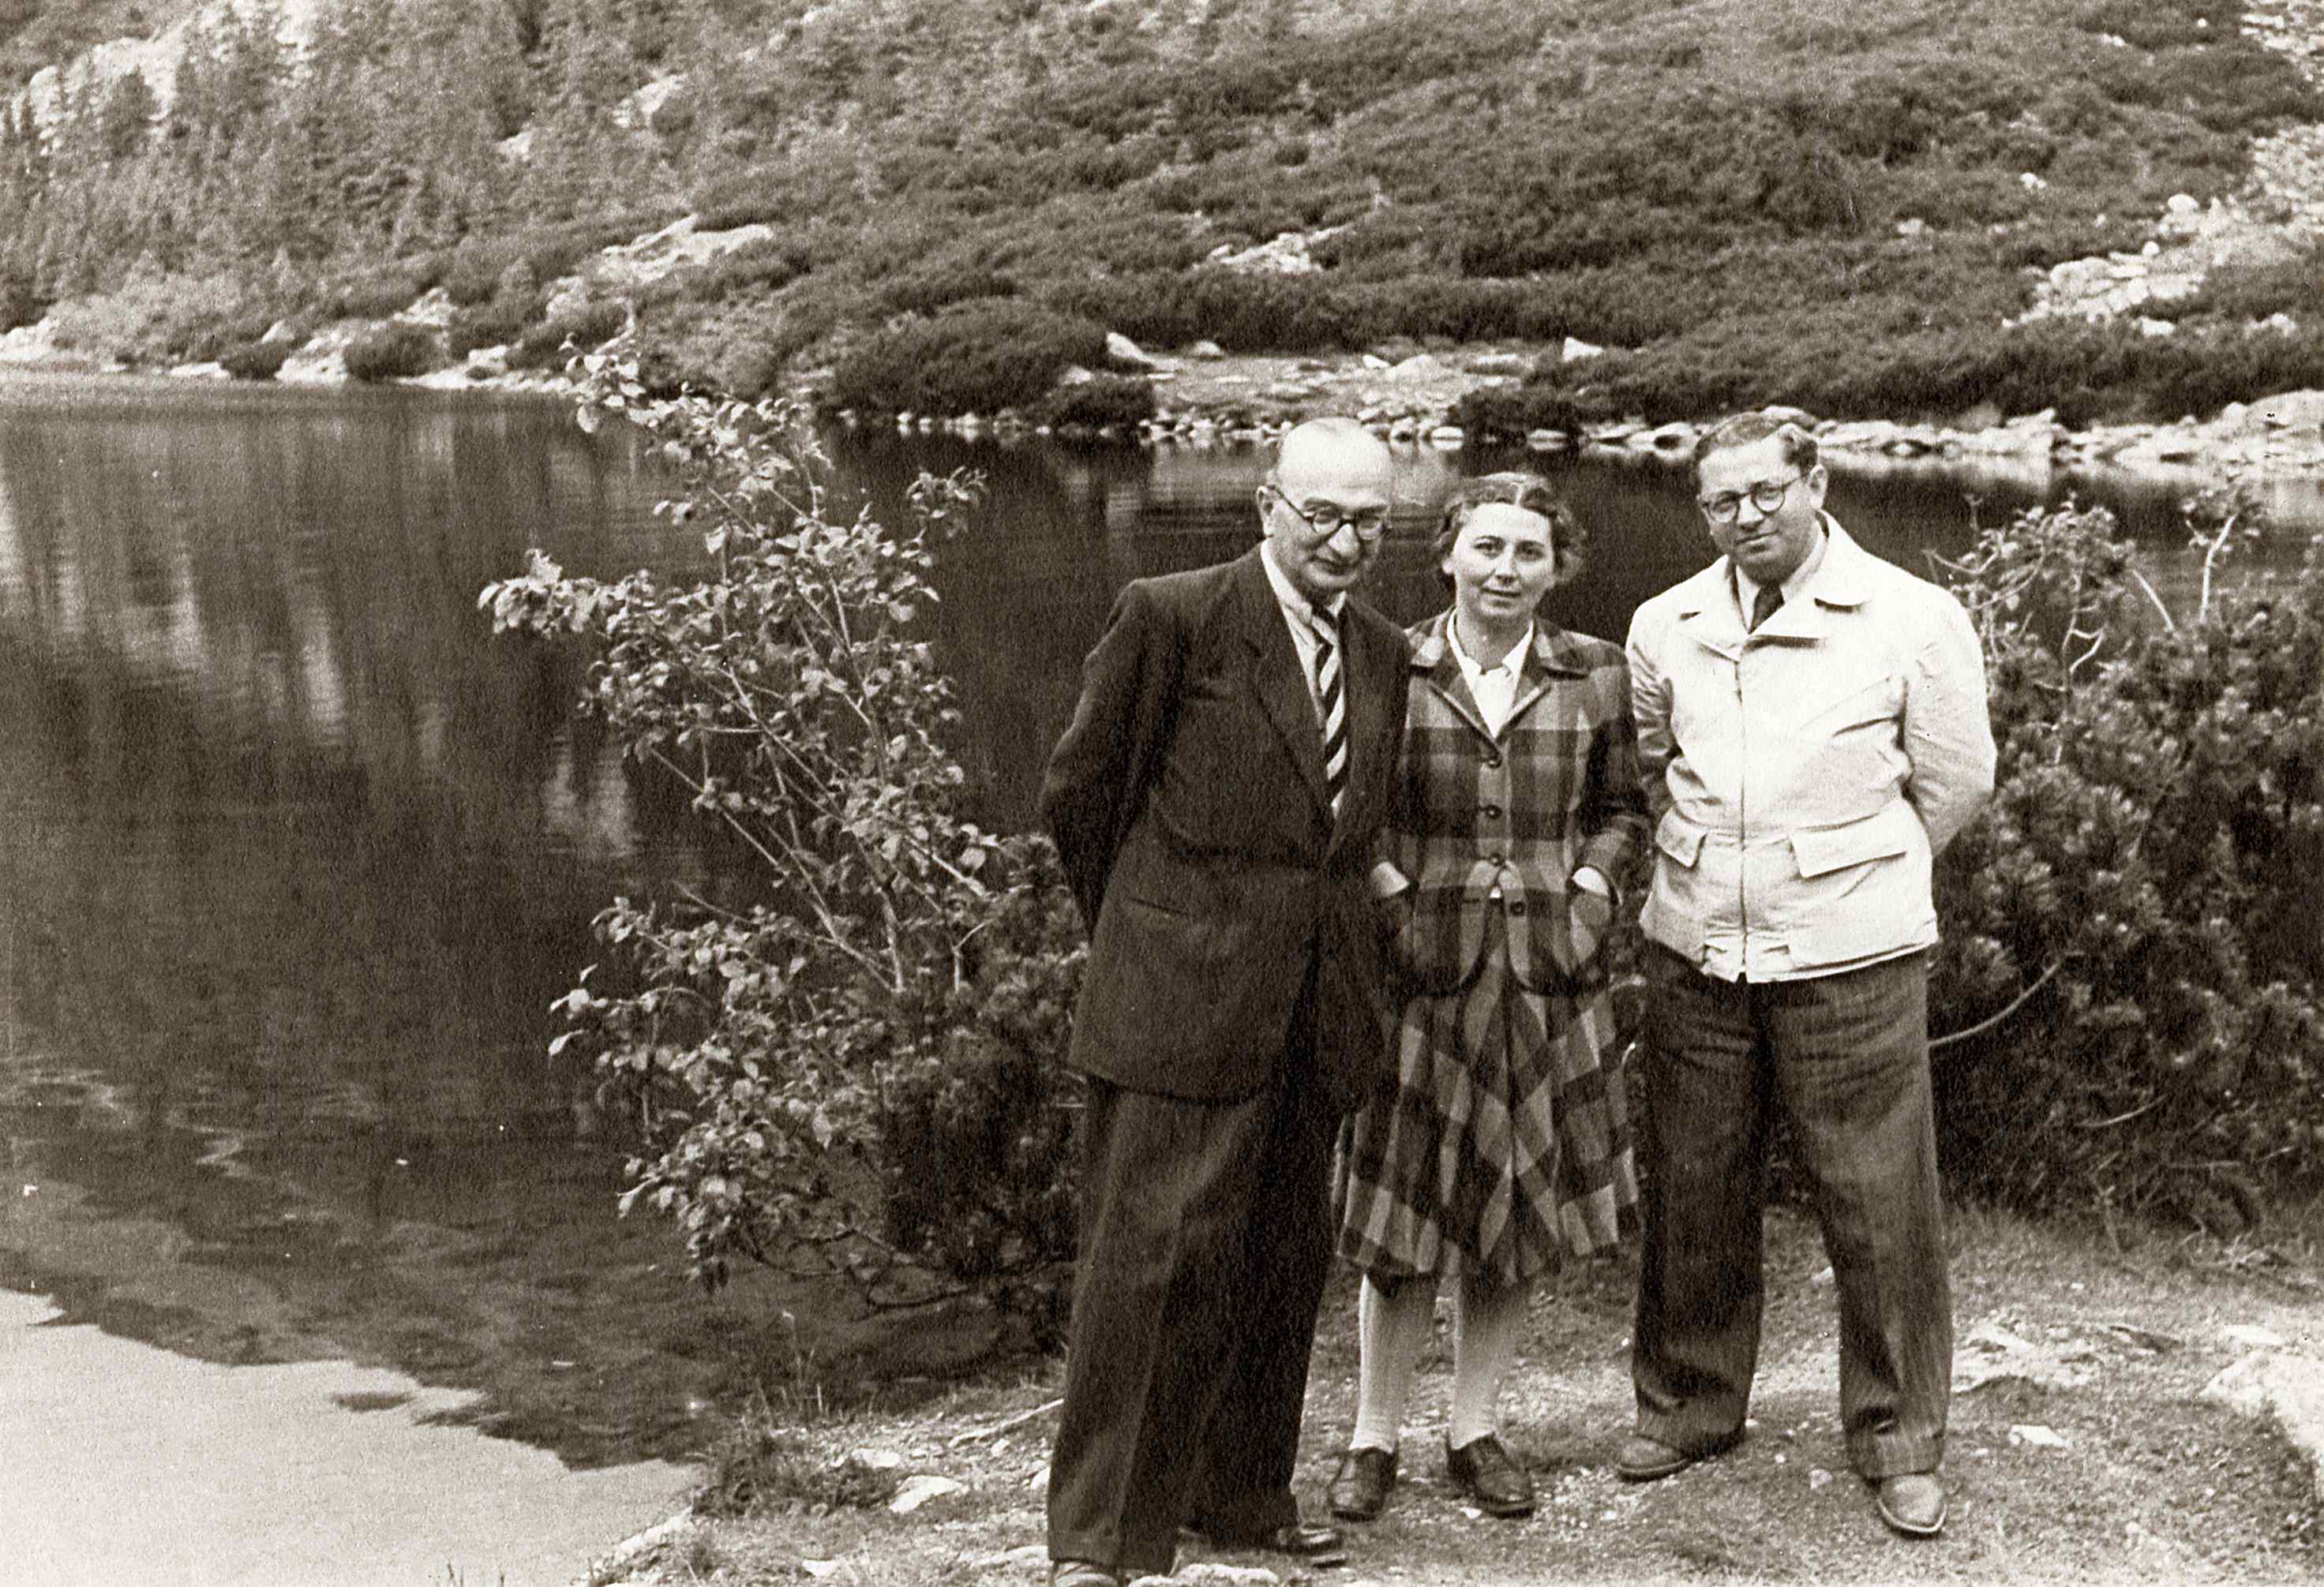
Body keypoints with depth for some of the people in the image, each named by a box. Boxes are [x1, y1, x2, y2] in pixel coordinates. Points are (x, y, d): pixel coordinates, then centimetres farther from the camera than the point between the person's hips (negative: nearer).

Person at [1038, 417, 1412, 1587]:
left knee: (1285, 1260, 14)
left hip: (1317, 1006, 7)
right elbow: (1077, 793, -1)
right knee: (1156, 1251, -5)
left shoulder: (1381, 653, 12)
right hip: (1184, 995, -6)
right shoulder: (1173, 617, -8)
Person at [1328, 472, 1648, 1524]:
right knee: (1405, 1210, 3)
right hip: (1425, 965, -2)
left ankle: (1475, 1429, 27)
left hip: (1549, 972, 2)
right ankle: (1374, 1436, 19)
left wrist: (1590, 886, -1)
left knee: (1520, 1209, 11)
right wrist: (1388, 889, -6)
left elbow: (1623, 808, 14)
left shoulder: (1595, 677, 3)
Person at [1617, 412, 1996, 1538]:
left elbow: (1956, 779, 4)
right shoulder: (1664, 628, 7)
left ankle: (1898, 1445, 18)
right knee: (1690, 1197, 12)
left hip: (1851, 960, -3)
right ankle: (1686, 1406, 30)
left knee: (1880, 1210, 1)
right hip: (1695, 952, 4)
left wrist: (1852, 874, 10)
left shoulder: (1913, 619, -4)